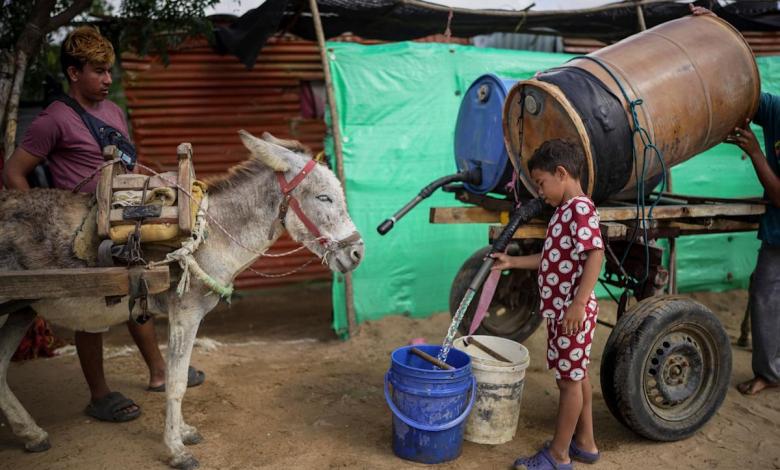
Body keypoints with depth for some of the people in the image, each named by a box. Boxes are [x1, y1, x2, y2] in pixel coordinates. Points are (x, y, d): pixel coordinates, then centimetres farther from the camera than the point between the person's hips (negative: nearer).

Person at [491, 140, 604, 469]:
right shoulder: (566, 210, 14)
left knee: (569, 379, 1)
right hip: (560, 310, 10)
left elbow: (595, 254, -26)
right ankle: (585, 443, 32)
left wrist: (579, 304, -30)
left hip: (572, 312, -10)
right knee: (576, 375, 18)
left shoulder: (580, 208, -17)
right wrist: (512, 262, 19)